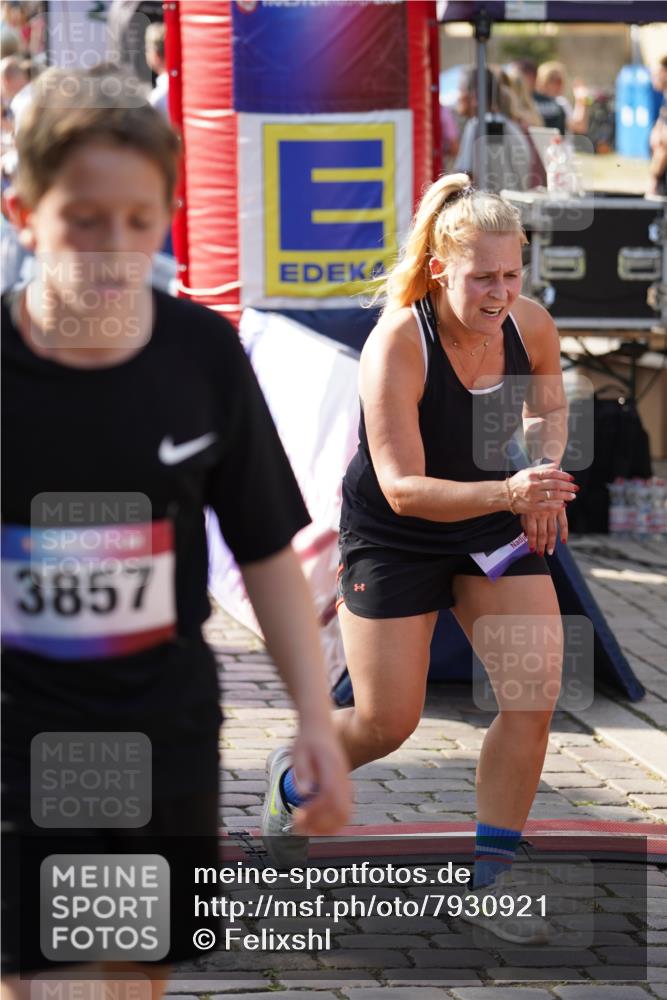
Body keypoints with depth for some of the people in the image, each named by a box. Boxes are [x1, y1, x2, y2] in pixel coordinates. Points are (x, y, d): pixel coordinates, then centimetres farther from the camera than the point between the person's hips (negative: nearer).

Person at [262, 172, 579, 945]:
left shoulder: (531, 326, -12)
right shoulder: (396, 346, -28)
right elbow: (403, 488, -31)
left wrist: (545, 477, -7)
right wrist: (505, 492, -45)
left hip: (495, 528, 4)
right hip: (393, 535, -4)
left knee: (535, 693, -11)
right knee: (387, 724, -1)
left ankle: (485, 881, 2)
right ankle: (292, 780, 35)